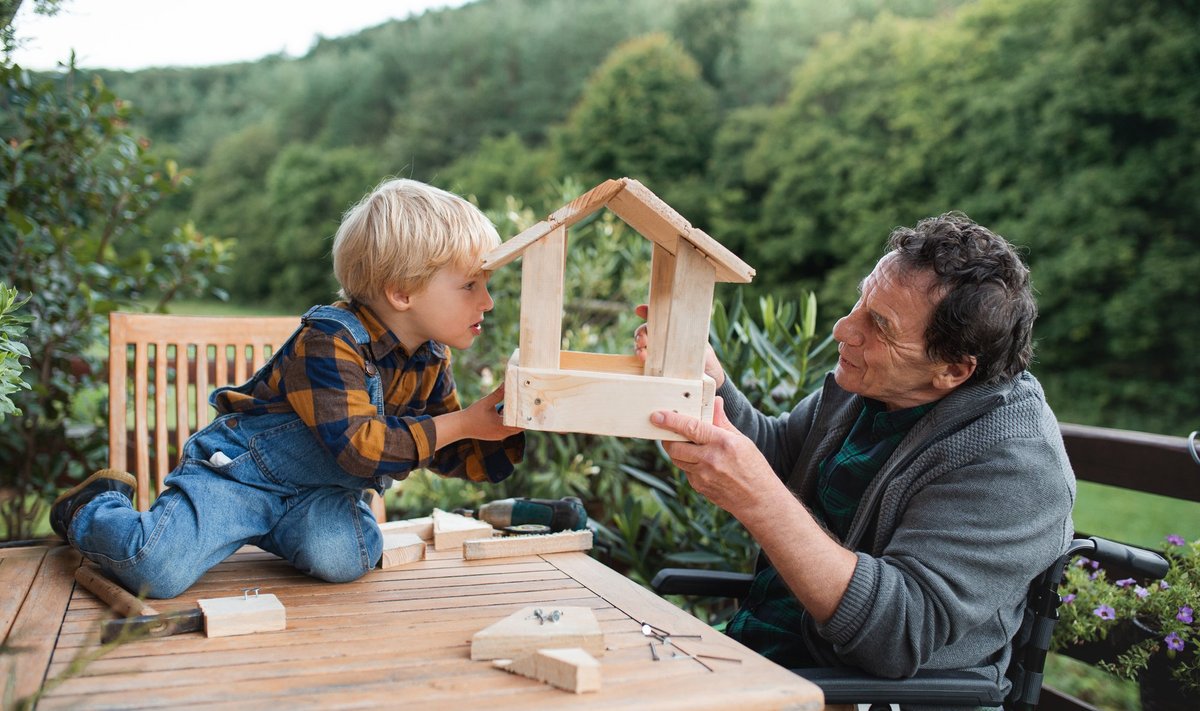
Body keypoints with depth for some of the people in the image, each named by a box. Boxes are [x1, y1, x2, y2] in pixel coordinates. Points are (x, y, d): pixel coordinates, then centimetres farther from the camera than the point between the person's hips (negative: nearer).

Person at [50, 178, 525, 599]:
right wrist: (462, 424, -29)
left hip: (317, 491, 6)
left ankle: (262, 526, 8)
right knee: (155, 572, -22)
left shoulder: (430, 364, -1)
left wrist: (505, 426, -14)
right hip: (238, 473, -6)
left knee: (344, 559, -26)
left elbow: (455, 458, 6)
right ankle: (92, 508, 13)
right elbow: (360, 447, -34)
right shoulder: (330, 341, -25)